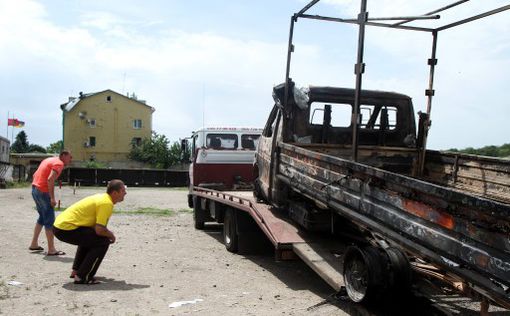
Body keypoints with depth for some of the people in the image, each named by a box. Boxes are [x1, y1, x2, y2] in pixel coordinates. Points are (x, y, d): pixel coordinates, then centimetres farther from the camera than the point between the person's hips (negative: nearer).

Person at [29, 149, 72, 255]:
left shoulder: (49, 160, 18)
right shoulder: (59, 163, -10)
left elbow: (35, 175, 20)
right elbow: (50, 179, -24)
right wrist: (52, 198, -22)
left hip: (35, 189, 10)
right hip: (43, 192, -10)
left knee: (42, 217, 22)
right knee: (50, 220, -5)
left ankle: (34, 244, 28)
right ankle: (51, 250, -3)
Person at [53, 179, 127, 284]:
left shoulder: (102, 197, 16)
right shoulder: (107, 203, -14)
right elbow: (99, 230, -21)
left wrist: (108, 233, 14)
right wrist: (111, 235, -2)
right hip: (66, 229, -10)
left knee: (88, 238, 32)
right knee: (103, 242, -9)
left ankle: (76, 270, 33)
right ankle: (82, 277, -7)